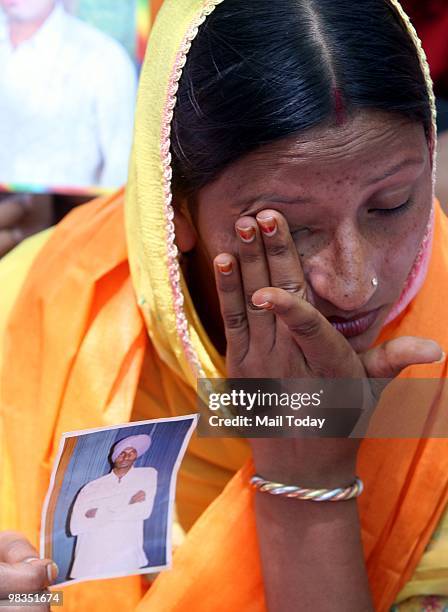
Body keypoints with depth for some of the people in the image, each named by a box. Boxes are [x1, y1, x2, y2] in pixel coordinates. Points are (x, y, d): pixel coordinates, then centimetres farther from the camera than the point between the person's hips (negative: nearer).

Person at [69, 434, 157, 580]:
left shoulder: (148, 475, 11)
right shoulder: (92, 487, 9)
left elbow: (144, 511, -3)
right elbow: (75, 526, -3)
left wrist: (100, 513, 0)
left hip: (126, 563, -1)